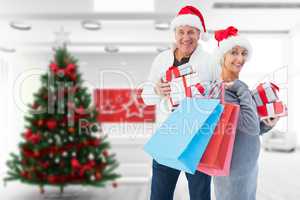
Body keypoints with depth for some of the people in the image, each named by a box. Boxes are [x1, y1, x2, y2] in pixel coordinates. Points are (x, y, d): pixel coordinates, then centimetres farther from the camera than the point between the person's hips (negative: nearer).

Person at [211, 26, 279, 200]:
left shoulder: (239, 88, 6)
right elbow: (251, 127, -26)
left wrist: (268, 125, -5)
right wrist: (243, 90, -18)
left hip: (250, 165, 8)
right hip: (233, 170, -8)